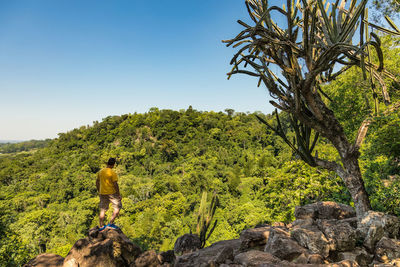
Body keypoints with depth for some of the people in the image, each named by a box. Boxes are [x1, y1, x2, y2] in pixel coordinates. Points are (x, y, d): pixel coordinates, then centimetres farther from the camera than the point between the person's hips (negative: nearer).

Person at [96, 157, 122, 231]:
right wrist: (119, 194, -9)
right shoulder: (113, 173, -15)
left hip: (102, 193, 6)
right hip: (112, 193, -6)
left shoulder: (100, 171, 4)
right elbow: (115, 184, -17)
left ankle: (101, 226, 20)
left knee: (103, 210, 14)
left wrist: (99, 192, 23)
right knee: (117, 207, 9)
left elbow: (97, 182, 12)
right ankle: (111, 223, 4)